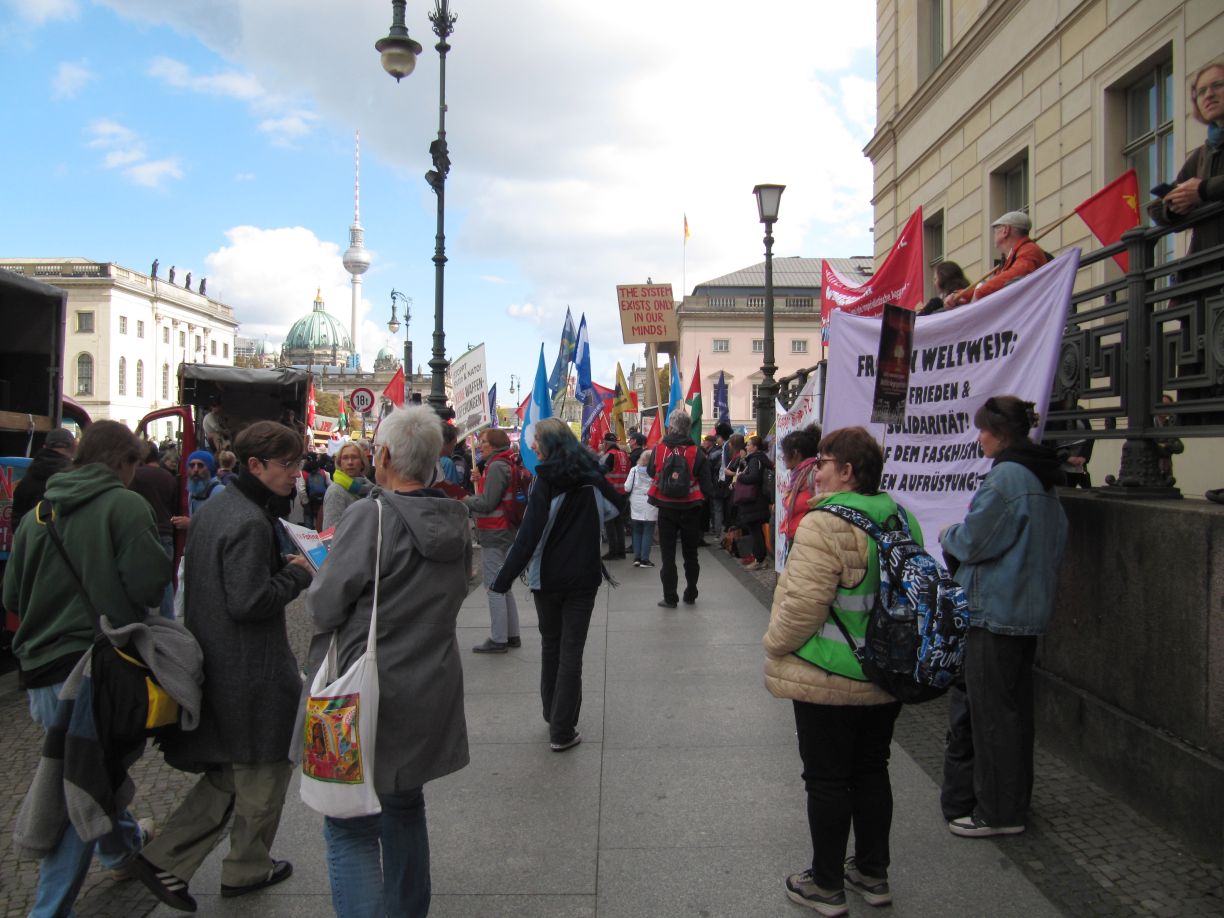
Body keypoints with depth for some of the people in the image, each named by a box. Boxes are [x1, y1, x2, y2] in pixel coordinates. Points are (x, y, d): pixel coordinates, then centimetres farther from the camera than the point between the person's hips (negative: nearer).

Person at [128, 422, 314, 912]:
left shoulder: (212, 508, 9)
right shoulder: (251, 523, -23)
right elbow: (249, 601, -26)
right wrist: (297, 576, -13)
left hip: (213, 663, 9)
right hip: (252, 671, -9)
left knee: (228, 771, 21)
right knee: (265, 769, 11)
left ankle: (165, 859, 18)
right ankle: (248, 868, 28)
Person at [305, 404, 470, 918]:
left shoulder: (370, 516, -20)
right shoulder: (455, 522, 2)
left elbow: (324, 609, -16)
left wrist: (315, 578, 5)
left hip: (365, 699, -7)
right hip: (428, 698, 8)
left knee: (350, 831, 3)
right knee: (405, 809, 24)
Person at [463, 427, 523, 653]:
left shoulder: (497, 467, -16)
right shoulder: (506, 464, 14)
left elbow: (487, 503, -20)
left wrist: (466, 500, -4)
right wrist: (480, 480, 7)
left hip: (494, 533, -10)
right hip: (506, 531, 10)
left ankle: (498, 639, 0)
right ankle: (512, 635, 22)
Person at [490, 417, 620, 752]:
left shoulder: (547, 480, -13)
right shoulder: (592, 476, 1)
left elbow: (529, 534, -18)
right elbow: (613, 507, 20)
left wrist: (504, 579, -14)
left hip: (548, 577, -2)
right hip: (583, 577, 2)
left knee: (550, 646, 17)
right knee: (571, 652, 4)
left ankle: (552, 716, 29)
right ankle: (562, 732, 3)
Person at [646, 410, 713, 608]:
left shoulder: (659, 449, -8)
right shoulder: (697, 453, -11)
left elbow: (650, 472, 7)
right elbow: (705, 485, -9)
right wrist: (700, 499, 8)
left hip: (666, 508, 0)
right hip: (690, 509, 0)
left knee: (668, 554, 8)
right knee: (690, 554, 14)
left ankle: (670, 597, 8)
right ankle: (690, 595, 22)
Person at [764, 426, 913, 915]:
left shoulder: (825, 525, -21)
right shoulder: (902, 520, 4)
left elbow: (803, 603, -23)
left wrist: (775, 645, -6)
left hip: (830, 681, -7)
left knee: (827, 780, 7)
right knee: (871, 772, 19)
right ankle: (872, 874, 33)